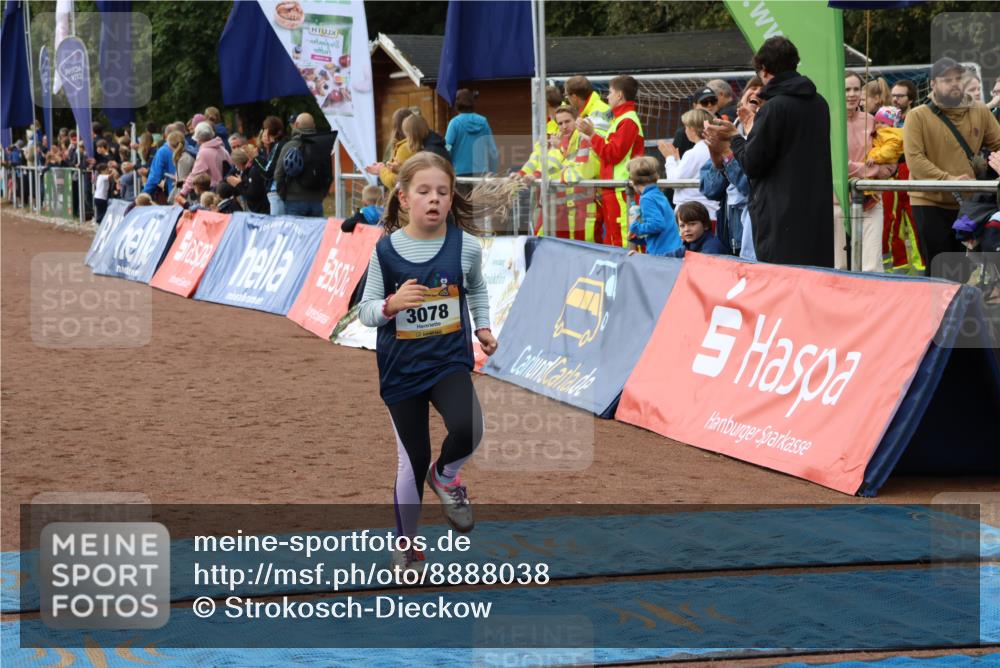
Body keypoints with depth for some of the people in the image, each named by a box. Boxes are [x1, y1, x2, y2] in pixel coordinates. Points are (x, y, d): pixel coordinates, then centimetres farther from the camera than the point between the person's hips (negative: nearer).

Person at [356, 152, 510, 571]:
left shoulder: (466, 246, -5)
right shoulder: (386, 250, -9)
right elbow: (365, 311, -3)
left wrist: (483, 327, 7)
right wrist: (391, 305, -22)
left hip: (450, 360, 0)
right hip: (401, 367, 0)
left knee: (467, 431, -28)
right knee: (412, 462, 8)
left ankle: (446, 475, 8)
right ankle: (405, 546, 30)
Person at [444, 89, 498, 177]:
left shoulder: (455, 122, -5)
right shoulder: (483, 122, 4)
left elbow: (447, 148, -10)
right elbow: (493, 151, 6)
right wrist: (492, 173, 14)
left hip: (461, 172, -3)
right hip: (482, 172, 3)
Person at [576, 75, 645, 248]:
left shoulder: (627, 121, -11)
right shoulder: (621, 119, 21)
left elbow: (613, 154, -17)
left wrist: (592, 134, -12)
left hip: (621, 192, -11)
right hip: (612, 191, 11)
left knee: (622, 240, -12)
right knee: (612, 240, 12)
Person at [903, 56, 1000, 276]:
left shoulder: (980, 112, 7)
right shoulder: (918, 116, -5)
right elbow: (914, 159, -15)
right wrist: (948, 179, -26)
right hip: (931, 203, -4)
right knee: (940, 270, -2)